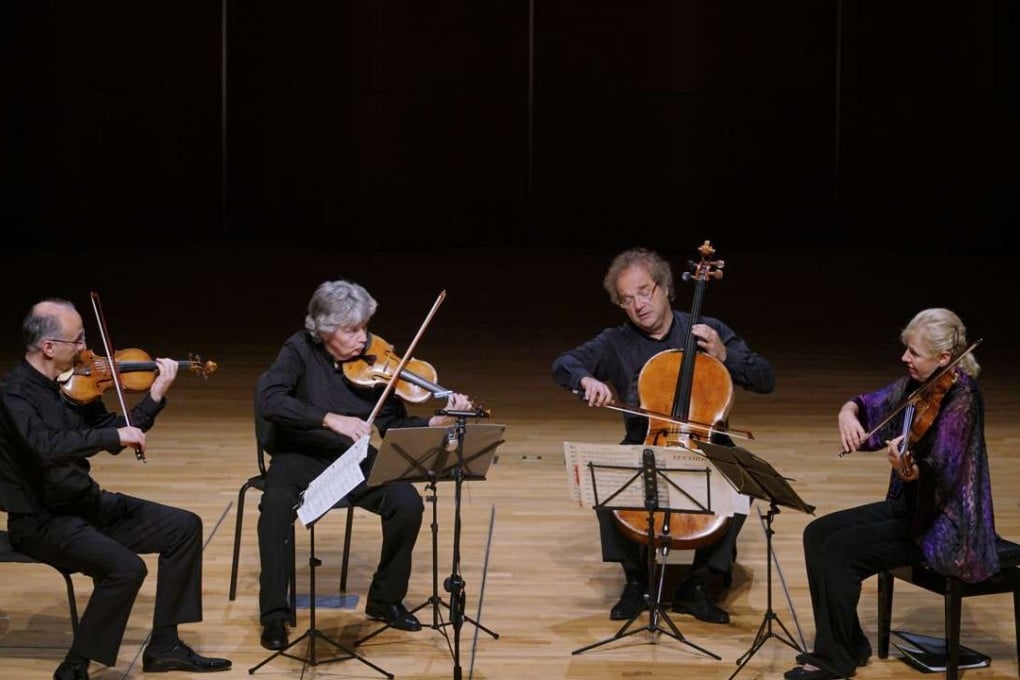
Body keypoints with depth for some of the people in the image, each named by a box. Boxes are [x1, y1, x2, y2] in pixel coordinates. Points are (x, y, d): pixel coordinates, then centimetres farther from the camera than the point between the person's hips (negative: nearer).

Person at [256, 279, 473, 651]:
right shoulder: (300, 351, -11)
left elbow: (394, 425, -1)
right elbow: (270, 401, -27)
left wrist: (439, 421, -19)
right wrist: (331, 419, -37)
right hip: (301, 457, -3)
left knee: (408, 502, -21)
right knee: (276, 505, -34)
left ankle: (385, 599, 0)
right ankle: (274, 614, -22)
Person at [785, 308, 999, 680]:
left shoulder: (960, 398, -22)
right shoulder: (916, 385, 2)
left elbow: (940, 474, -30)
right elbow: (869, 405, 15)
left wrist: (908, 469, -50)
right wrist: (848, 414, -9)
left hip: (946, 526, -9)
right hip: (908, 506, 9)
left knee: (840, 549, -18)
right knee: (818, 533, 1)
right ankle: (846, 642, 9)